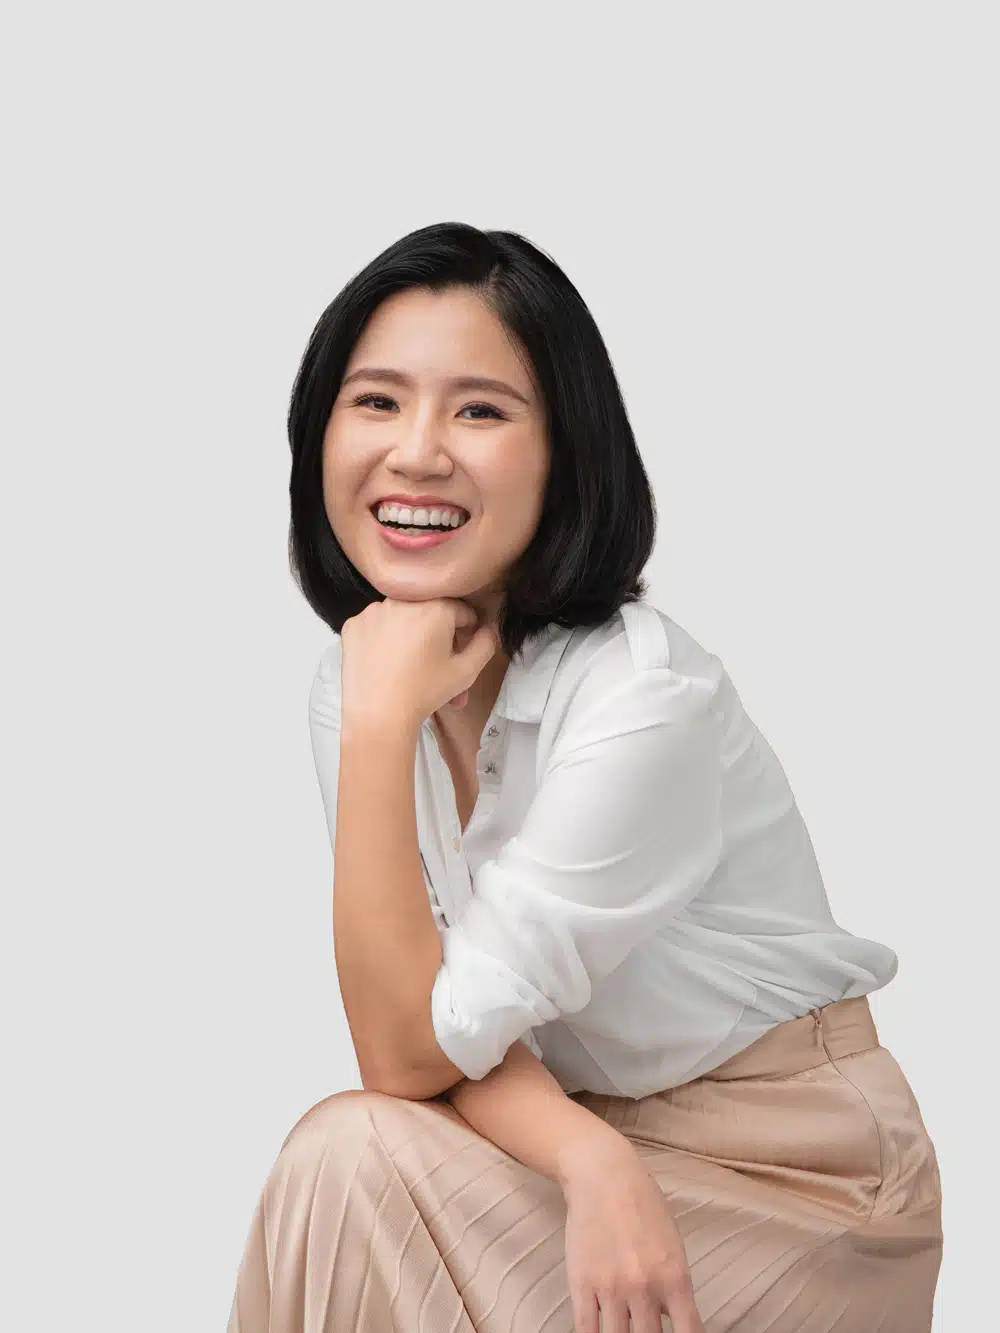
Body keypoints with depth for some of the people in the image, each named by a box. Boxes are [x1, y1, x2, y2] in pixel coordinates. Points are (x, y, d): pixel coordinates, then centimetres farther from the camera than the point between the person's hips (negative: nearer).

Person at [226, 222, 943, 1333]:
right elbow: (422, 1032, -7)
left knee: (349, 1163, -22)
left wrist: (380, 729, -28)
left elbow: (414, 1052, -22)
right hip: (573, 1123, 6)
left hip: (789, 1178, -5)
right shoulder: (356, 674, -4)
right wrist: (592, 1163, -26)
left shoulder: (645, 700, -25)